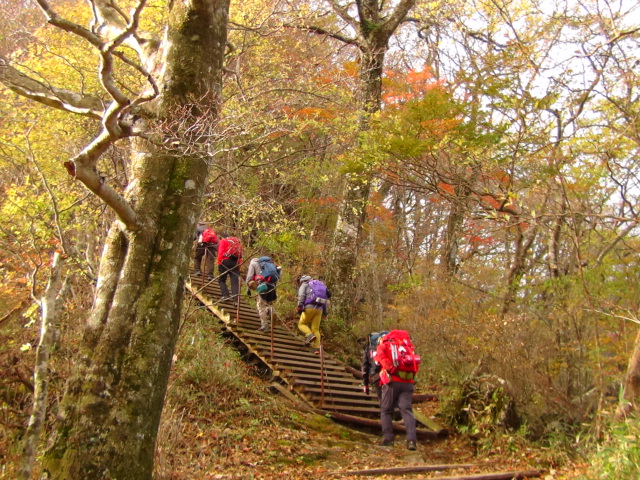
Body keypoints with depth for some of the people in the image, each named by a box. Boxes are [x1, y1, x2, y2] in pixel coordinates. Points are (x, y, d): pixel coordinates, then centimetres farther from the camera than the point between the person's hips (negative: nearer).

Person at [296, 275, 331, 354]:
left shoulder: (304, 285, 15)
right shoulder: (320, 286, 32)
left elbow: (301, 296, -5)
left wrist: (299, 306, -16)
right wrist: (325, 313, 27)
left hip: (309, 307, -5)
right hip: (319, 309, 5)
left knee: (302, 324, 9)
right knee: (315, 329, 6)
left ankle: (310, 335, -17)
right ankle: (317, 348, -7)